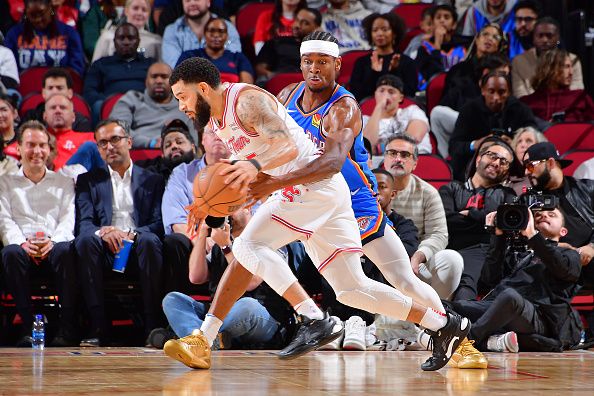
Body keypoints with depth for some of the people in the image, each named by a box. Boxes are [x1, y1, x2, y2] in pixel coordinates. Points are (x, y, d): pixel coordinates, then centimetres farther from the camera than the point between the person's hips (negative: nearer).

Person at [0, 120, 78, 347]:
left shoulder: (63, 183, 22)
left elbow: (68, 219, 9)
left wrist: (52, 241, -13)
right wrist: (23, 243, -15)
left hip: (54, 245, 0)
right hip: (23, 246, 0)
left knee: (66, 251, -36)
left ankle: (67, 327, -37)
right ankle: (27, 326, -34)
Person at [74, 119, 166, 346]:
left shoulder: (152, 181, 19)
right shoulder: (88, 181, 20)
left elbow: (159, 224, 5)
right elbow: (83, 224, 5)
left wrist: (132, 234, -15)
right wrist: (103, 232, -19)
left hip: (137, 251, -1)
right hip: (104, 253, 1)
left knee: (149, 240, -34)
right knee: (86, 239, -32)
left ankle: (153, 326, -31)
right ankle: (97, 327, -33)